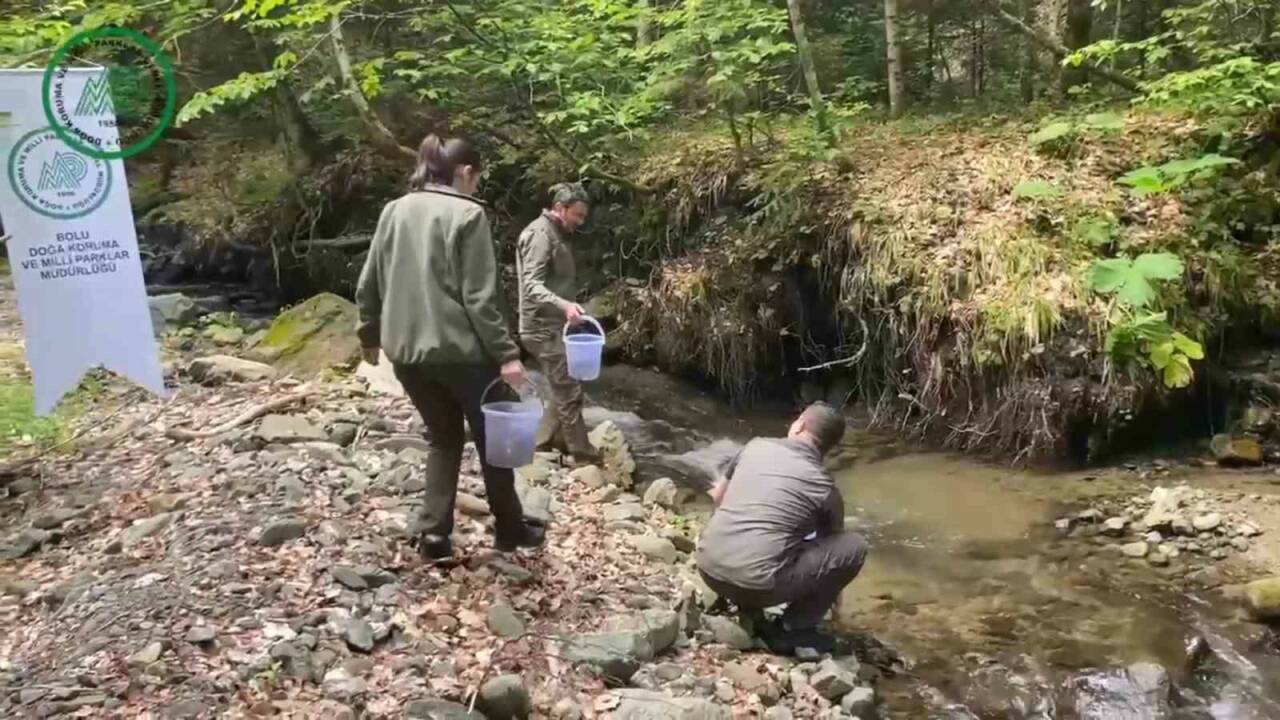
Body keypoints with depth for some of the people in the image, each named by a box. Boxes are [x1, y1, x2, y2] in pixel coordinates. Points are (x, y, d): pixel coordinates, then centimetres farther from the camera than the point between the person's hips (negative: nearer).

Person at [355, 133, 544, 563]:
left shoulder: (394, 211, 8)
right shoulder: (467, 214, -10)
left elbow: (368, 285, 11)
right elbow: (479, 298, -15)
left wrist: (370, 336, 23)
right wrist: (506, 353, -12)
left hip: (406, 350, 6)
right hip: (460, 349, -5)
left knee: (442, 438, 18)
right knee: (492, 438, 12)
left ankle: (434, 534, 10)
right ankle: (509, 529, 24)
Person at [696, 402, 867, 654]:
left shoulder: (756, 446, 10)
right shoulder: (825, 487, 3)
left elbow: (717, 496, 25)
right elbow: (831, 545, 22)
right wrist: (831, 592, 40)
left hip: (709, 569, 5)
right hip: (757, 583, -5)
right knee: (855, 547, 9)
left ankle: (748, 613, 21)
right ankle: (793, 628, 11)